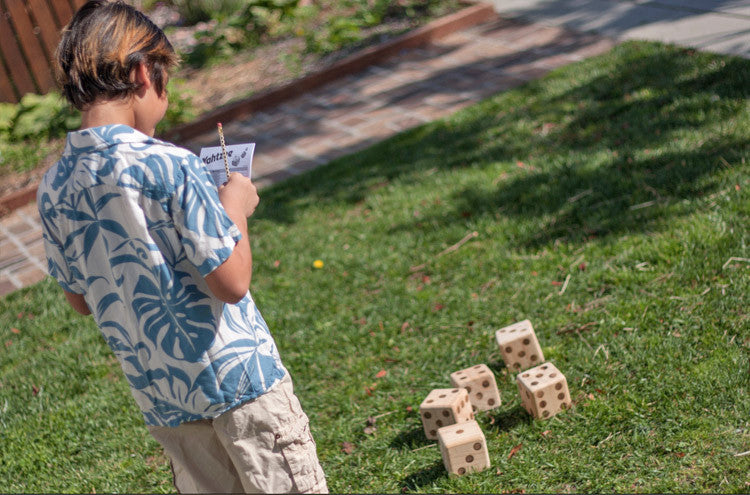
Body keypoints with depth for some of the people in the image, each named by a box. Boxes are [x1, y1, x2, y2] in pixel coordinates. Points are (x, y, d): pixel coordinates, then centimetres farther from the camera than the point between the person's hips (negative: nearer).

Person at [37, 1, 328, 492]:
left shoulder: (54, 188, 0)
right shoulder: (170, 164, -19)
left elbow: (80, 299, 12)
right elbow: (231, 282, -18)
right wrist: (236, 207, -3)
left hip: (158, 392, 6)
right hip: (236, 375, -6)